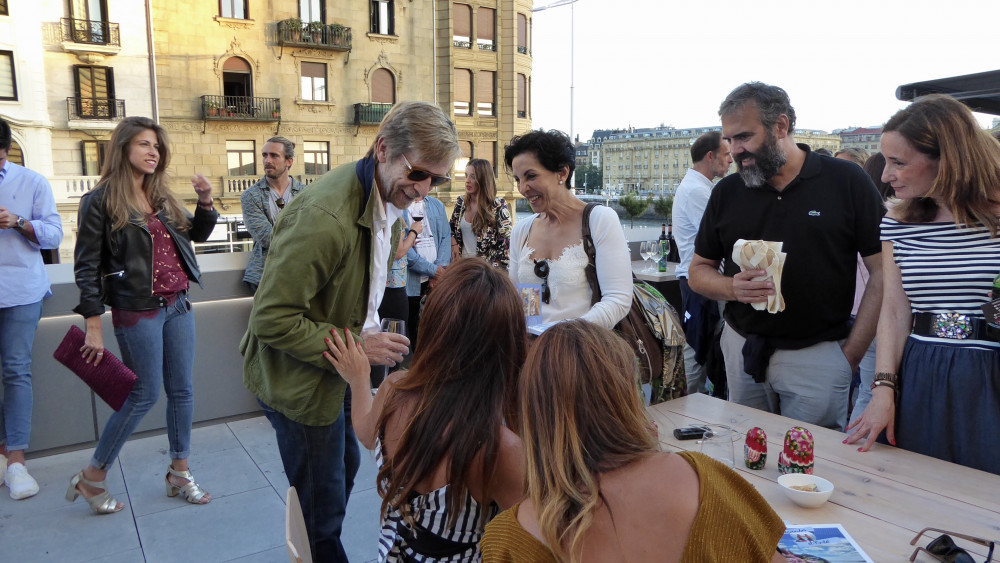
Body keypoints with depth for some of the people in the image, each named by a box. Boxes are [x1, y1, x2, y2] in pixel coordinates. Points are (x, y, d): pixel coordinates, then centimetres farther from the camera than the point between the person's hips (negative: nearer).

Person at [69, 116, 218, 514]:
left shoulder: (162, 197, 11)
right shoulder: (101, 200, -6)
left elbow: (197, 234, 21)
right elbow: (86, 265, -7)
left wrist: (205, 202, 1)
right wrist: (93, 326, -11)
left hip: (178, 306, 6)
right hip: (137, 313, -6)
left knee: (181, 391, 9)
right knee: (145, 395, 0)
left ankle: (179, 473, 23)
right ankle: (91, 478, 20)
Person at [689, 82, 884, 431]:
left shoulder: (847, 182, -6)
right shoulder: (727, 193, 4)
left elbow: (882, 272, -6)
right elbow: (699, 270, 10)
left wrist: (851, 355, -10)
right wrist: (733, 287, -12)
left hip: (818, 355, -3)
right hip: (741, 347, 3)